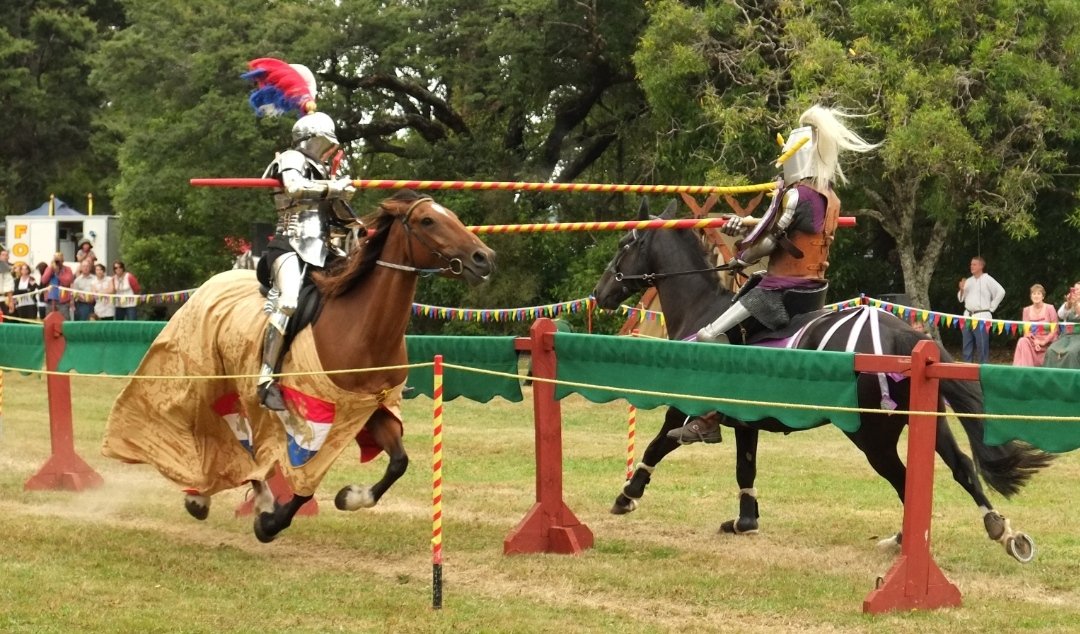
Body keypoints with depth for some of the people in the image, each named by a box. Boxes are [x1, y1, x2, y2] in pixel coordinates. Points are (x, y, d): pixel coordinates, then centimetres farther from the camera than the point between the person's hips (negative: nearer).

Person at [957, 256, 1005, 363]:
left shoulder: (987, 280, -3)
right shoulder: (968, 281, 14)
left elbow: (1001, 292, -9)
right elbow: (961, 299, 17)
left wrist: (992, 307, -6)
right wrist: (961, 289, -3)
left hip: (981, 317, -6)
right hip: (968, 316, 6)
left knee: (982, 346, -7)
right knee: (967, 347, 8)